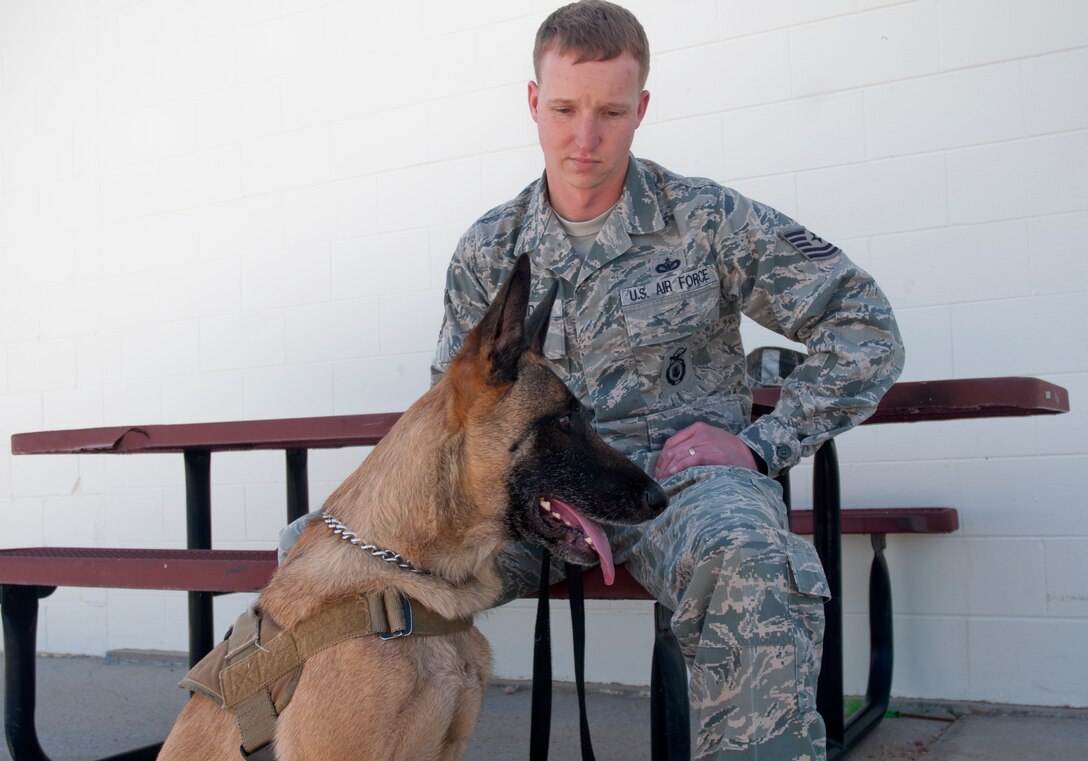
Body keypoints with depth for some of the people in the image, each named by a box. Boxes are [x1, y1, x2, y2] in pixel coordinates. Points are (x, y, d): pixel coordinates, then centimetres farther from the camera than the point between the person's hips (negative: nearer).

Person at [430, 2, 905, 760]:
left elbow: (866, 329, 2)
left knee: (749, 563, -41)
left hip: (684, 474, -2)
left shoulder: (708, 220, 1)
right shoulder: (487, 251, 10)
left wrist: (762, 444, -6)